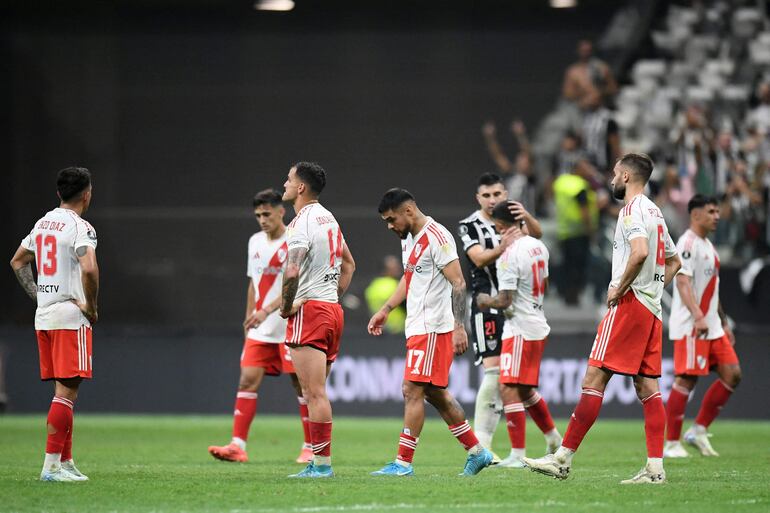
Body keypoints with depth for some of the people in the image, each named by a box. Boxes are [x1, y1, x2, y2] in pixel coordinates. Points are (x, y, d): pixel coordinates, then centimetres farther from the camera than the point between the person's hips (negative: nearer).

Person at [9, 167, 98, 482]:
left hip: (43, 315, 8)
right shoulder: (80, 227, -12)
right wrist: (91, 307, -13)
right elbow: (89, 268, -27)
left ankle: (65, 461, 16)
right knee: (66, 391, -8)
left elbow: (17, 262, 23)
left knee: (63, 390, 14)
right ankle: (51, 465, -12)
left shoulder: (43, 223, 13)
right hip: (70, 316, -8)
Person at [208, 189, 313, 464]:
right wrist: (248, 320, 19)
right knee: (247, 380, -4)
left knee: (301, 384, 1)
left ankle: (310, 447, 10)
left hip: (290, 326, -6)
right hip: (259, 330, 6)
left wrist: (266, 311, -28)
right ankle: (238, 446, -7)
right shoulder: (255, 242, 12)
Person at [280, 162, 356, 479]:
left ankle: (322, 464, -12)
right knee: (316, 393, 12)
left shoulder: (302, 223, -13)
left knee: (314, 393, -10)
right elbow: (348, 264, 28)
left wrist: (286, 306, -12)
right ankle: (319, 463, 11)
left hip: (309, 310, -9)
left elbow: (292, 271, -26)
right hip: (333, 310, 9)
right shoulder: (328, 218, 16)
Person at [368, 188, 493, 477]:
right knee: (435, 394, 12)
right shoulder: (408, 239, 15)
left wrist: (459, 327, -23)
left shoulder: (437, 238, -15)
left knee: (412, 391, -10)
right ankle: (476, 452, 19)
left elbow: (458, 283, -18)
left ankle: (403, 463, -9)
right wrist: (386, 310, 22)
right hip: (417, 327, 10)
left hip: (433, 328, -10)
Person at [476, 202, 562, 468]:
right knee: (525, 390, 21)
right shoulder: (539, 247, 8)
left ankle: (518, 454, -9)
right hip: (538, 325, 9)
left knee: (508, 389, -7)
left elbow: (504, 301, -20)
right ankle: (553, 438, 30)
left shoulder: (509, 256, -19)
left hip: (520, 330, -9)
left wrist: (486, 300, 0)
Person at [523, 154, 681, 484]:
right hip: (651, 309, 10)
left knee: (594, 379, -9)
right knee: (647, 386, 5)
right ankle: (655, 468, 0)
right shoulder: (654, 212, 19)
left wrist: (619, 289, -17)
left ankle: (563, 458, -9)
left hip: (629, 304, -10)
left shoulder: (632, 209, -10)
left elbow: (640, 252, -28)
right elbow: (673, 261, 30)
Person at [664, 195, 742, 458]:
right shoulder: (688, 244, -11)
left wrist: (724, 323, 25)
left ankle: (699, 430, 9)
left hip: (712, 327, 9)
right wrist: (698, 317, -33)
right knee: (686, 380, -9)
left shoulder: (707, 246, 20)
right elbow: (683, 282, -23)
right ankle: (671, 444, -4)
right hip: (690, 327, -9)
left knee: (732, 374, 2)